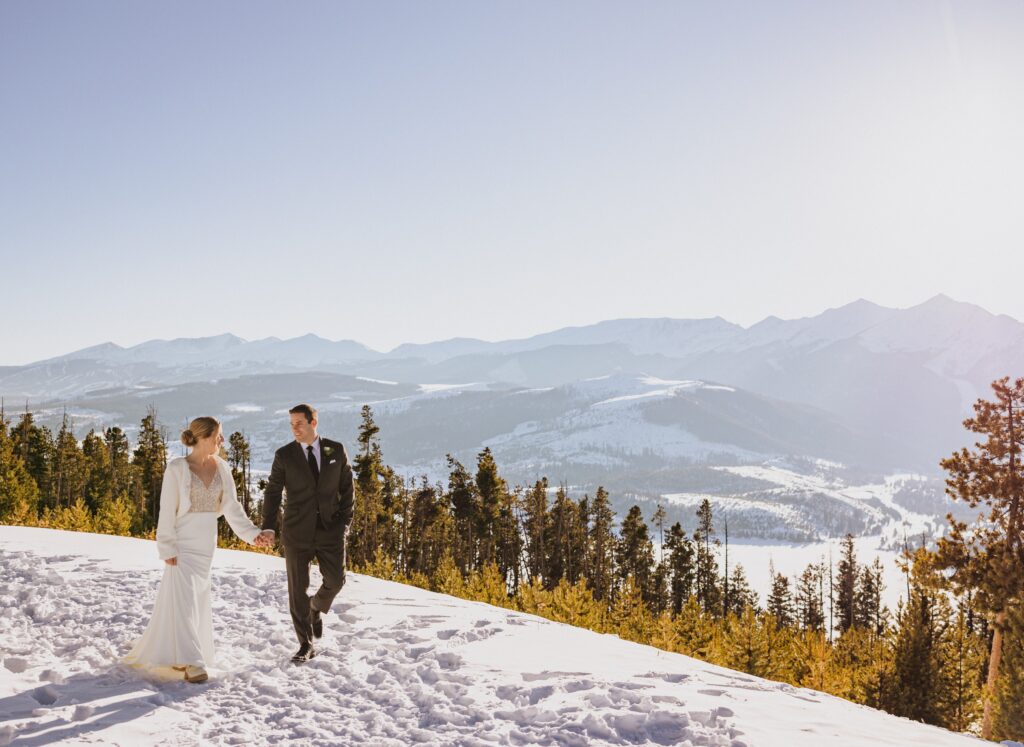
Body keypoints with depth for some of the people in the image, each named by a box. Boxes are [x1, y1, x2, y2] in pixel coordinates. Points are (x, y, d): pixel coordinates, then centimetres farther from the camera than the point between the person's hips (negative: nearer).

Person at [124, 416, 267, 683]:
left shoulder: (222, 468, 4)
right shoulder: (177, 468, -10)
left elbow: (231, 507, 2)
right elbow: (167, 511, -9)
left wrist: (251, 532, -11)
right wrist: (167, 548, -13)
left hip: (207, 545, 6)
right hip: (183, 544, -5)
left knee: (197, 600, 11)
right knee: (184, 601, -9)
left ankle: (175, 654, 27)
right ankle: (192, 663, -8)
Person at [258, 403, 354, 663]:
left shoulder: (336, 450, 1)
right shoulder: (284, 455, -2)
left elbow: (346, 488, 6)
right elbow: (273, 492, -1)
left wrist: (345, 522, 0)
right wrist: (269, 527, -12)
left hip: (330, 529, 1)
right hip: (297, 531, -1)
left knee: (335, 580, -1)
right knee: (297, 588, 1)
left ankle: (316, 608, 34)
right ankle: (306, 645, 12)